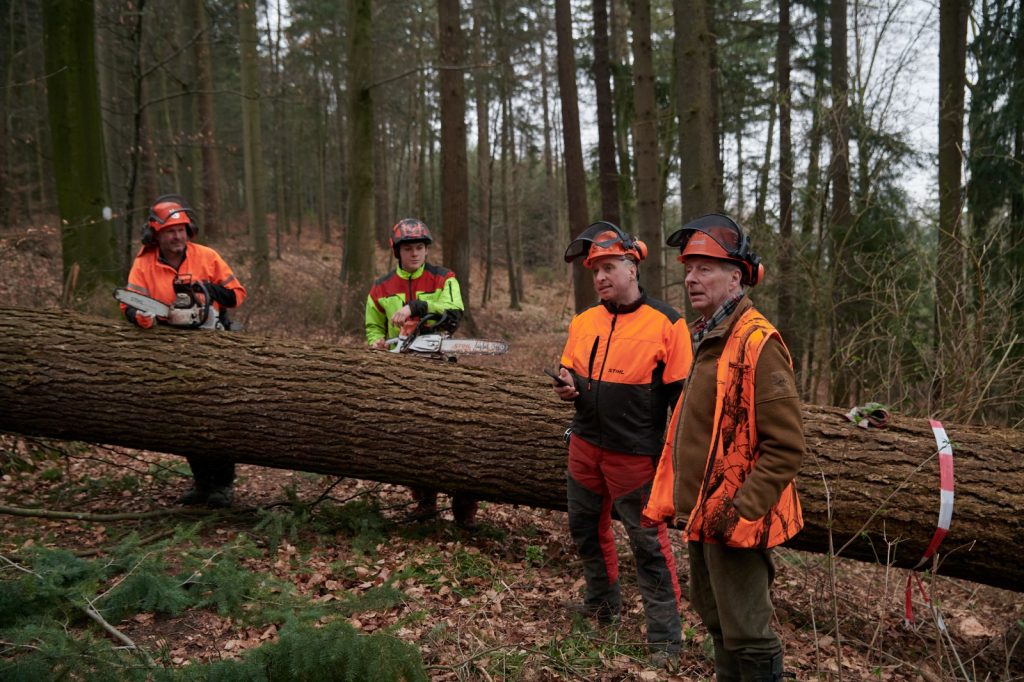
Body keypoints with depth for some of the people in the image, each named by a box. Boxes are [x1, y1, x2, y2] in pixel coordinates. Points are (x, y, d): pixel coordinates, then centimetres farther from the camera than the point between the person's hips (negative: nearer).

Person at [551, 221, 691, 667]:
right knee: (586, 529, 19)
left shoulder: (665, 324, -11)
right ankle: (602, 603, 40)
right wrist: (568, 387, -5)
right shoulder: (583, 322, 6)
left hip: (634, 455, -6)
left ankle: (664, 636, 12)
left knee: (648, 542, 0)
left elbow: (682, 395, -10)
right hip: (585, 445, 7)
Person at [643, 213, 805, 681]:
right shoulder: (705, 339, 11)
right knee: (715, 620, 23)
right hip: (702, 514, 10)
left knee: (747, 639, 2)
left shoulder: (757, 342, -19)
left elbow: (786, 446, -22)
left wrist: (740, 512, -23)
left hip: (734, 521, -9)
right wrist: (663, 501, 17)